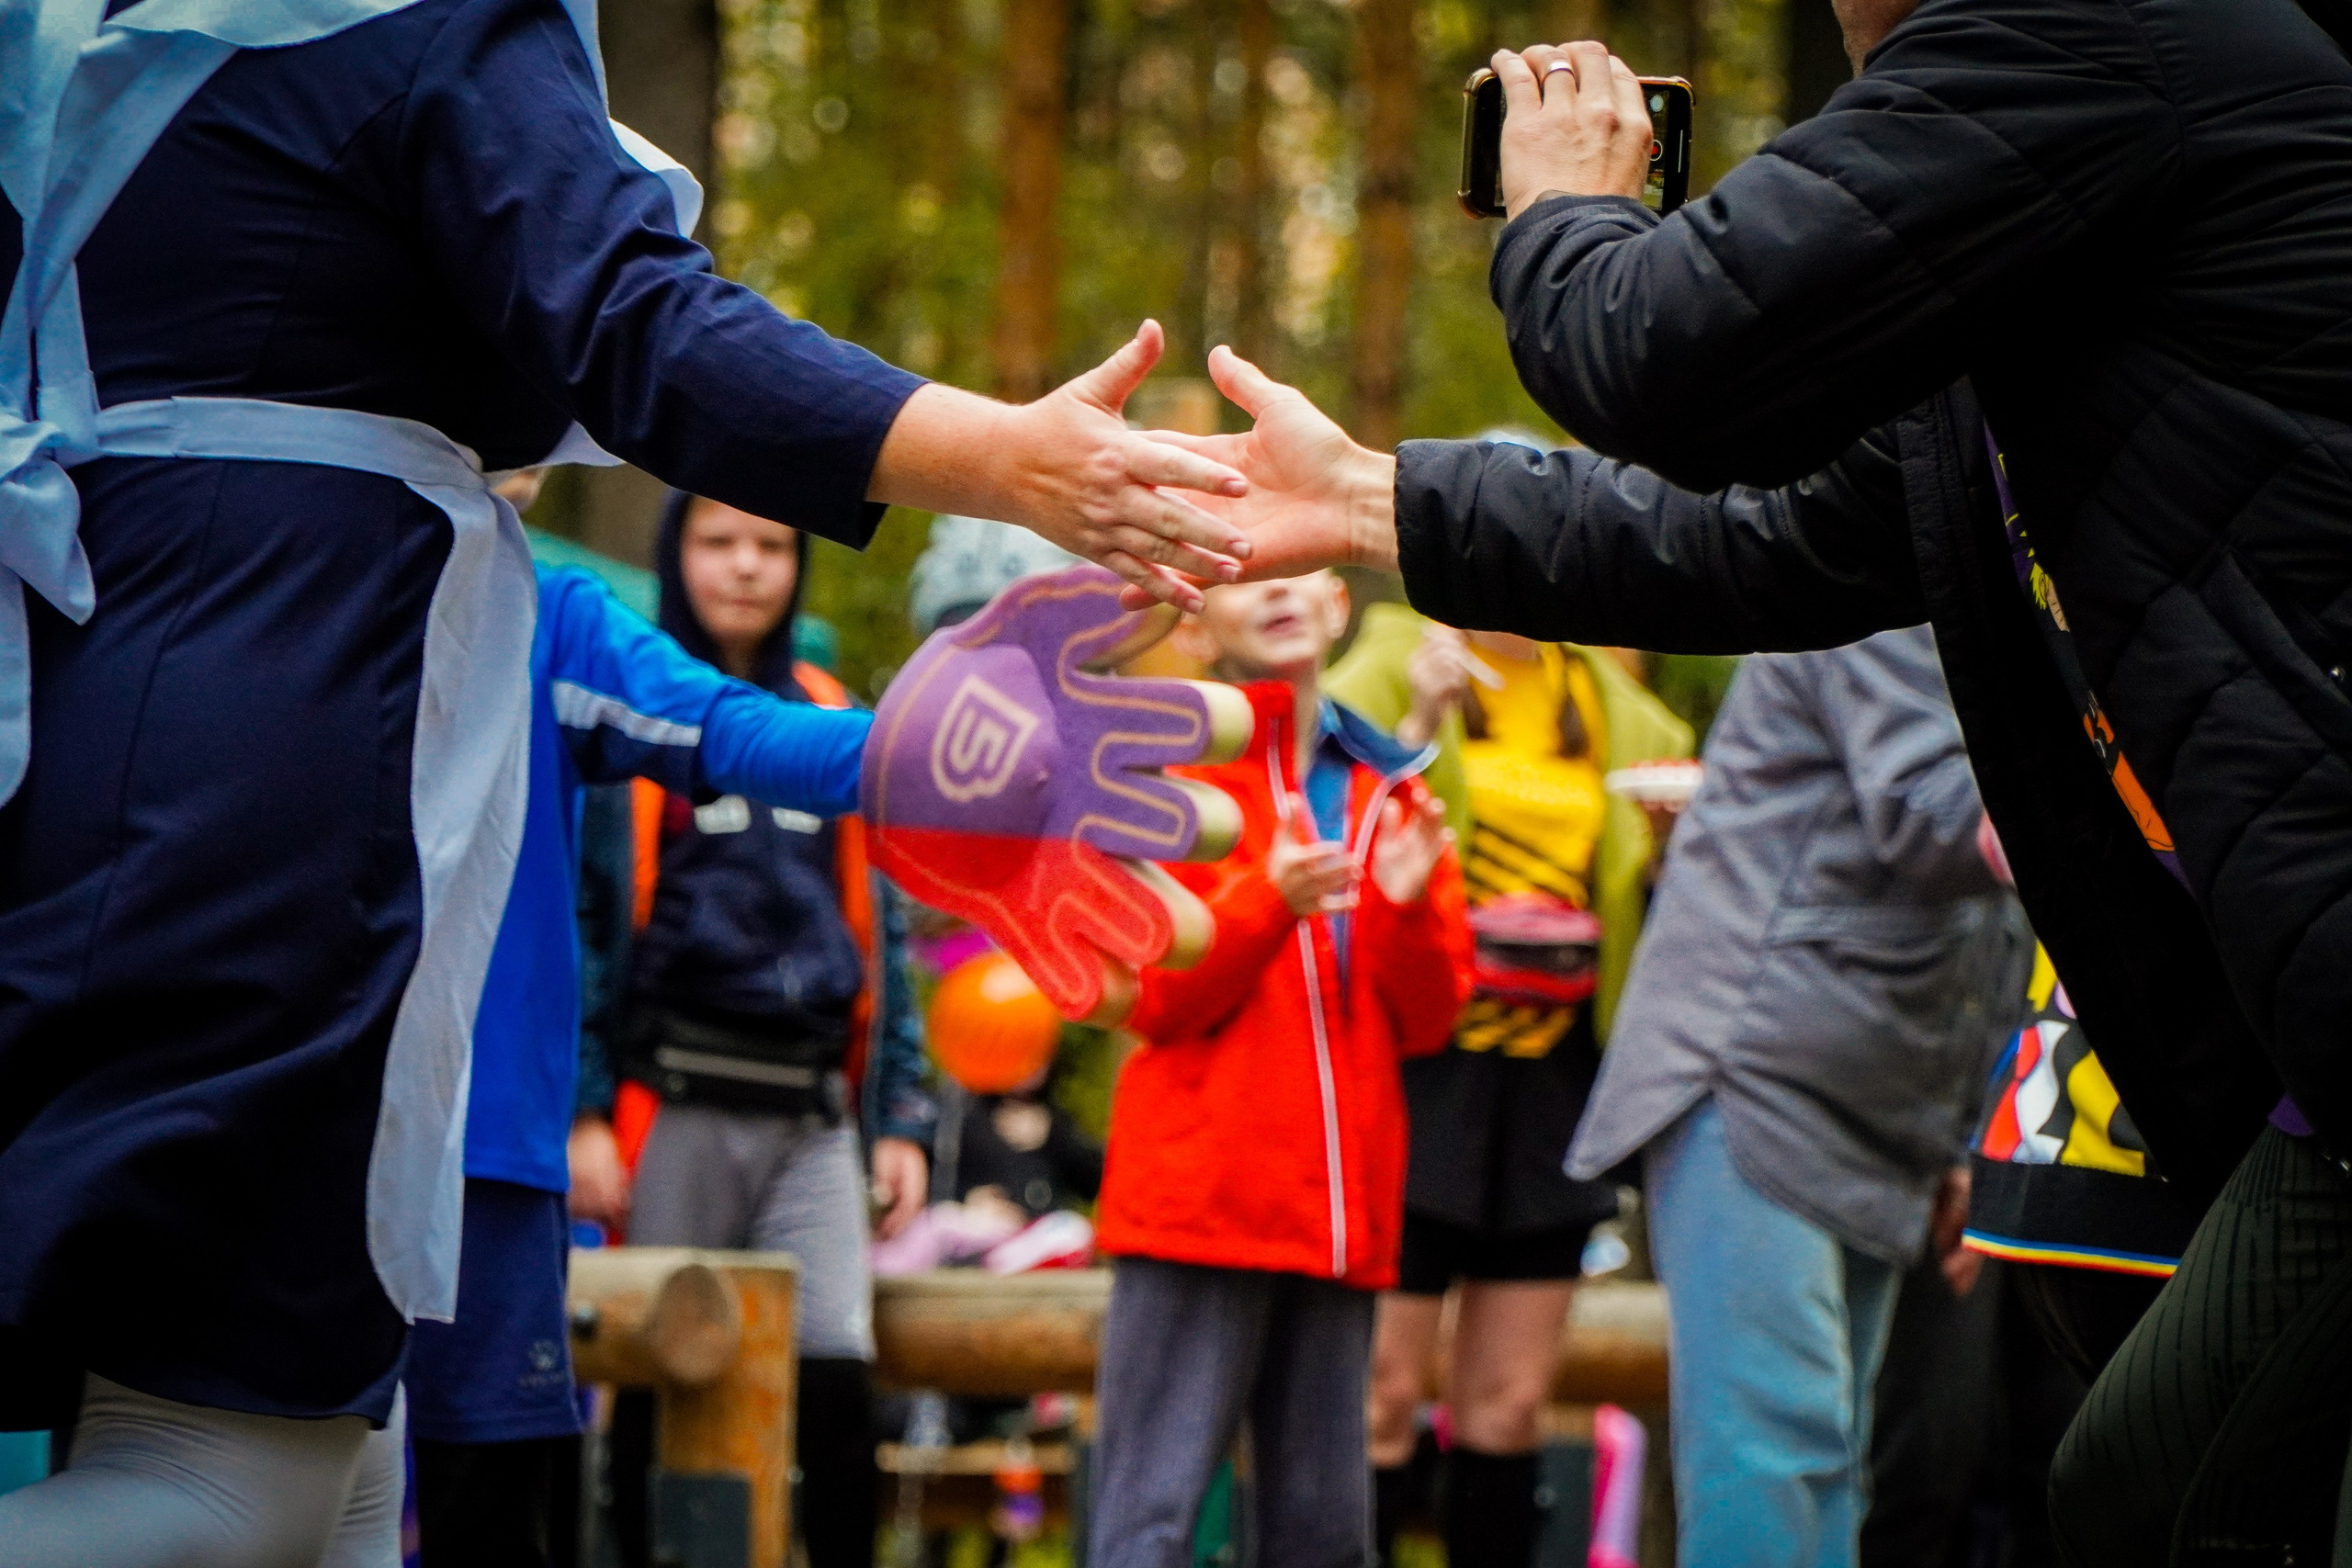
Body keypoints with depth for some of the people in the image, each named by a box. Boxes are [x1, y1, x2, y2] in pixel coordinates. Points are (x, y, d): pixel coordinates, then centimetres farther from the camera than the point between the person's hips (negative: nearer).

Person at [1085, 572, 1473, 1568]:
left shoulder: (1388, 787, 15)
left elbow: (1426, 1021, 10)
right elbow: (1153, 997, -6)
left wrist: (1408, 903, -9)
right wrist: (1270, 902, -21)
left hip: (1341, 1209, 5)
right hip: (1200, 1190, -5)